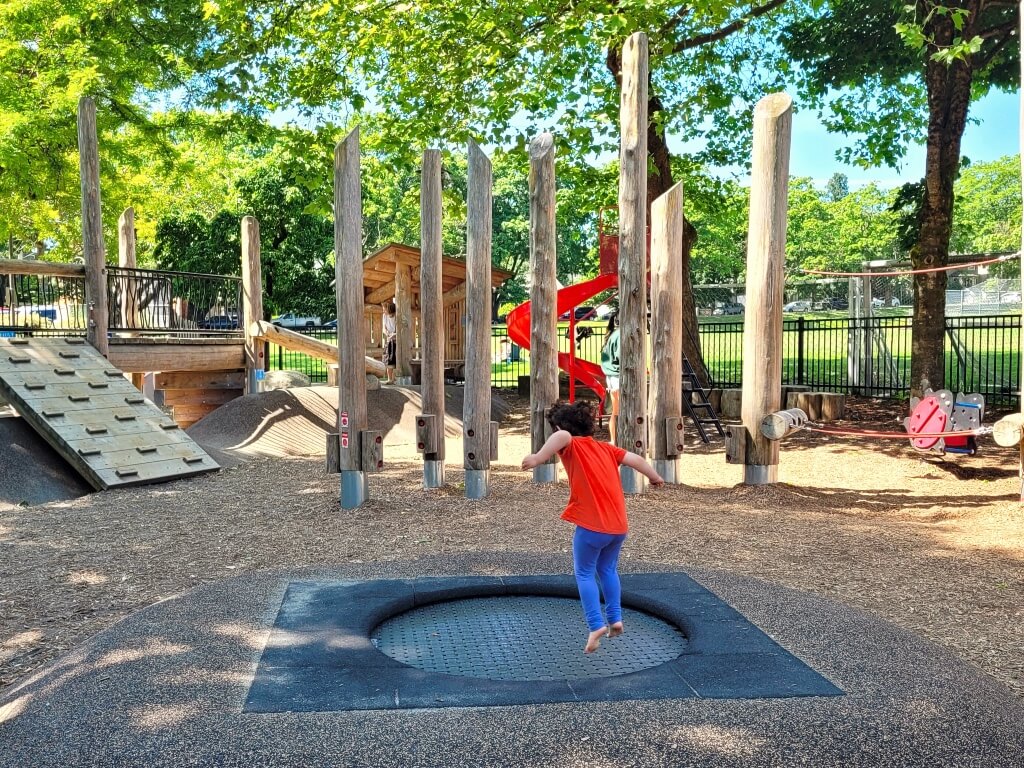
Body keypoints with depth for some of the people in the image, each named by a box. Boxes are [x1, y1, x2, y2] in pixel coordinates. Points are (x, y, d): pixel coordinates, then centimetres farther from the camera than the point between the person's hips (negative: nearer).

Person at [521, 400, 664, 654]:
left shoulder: (572, 446, -4)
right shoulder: (606, 448, 13)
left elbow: (562, 436, -27)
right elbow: (634, 459, 14)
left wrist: (538, 458, -31)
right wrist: (655, 477, 30)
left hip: (591, 525, -6)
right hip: (619, 525, 6)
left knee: (585, 573, 9)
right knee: (608, 569, 25)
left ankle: (596, 625, -1)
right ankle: (615, 619, 22)